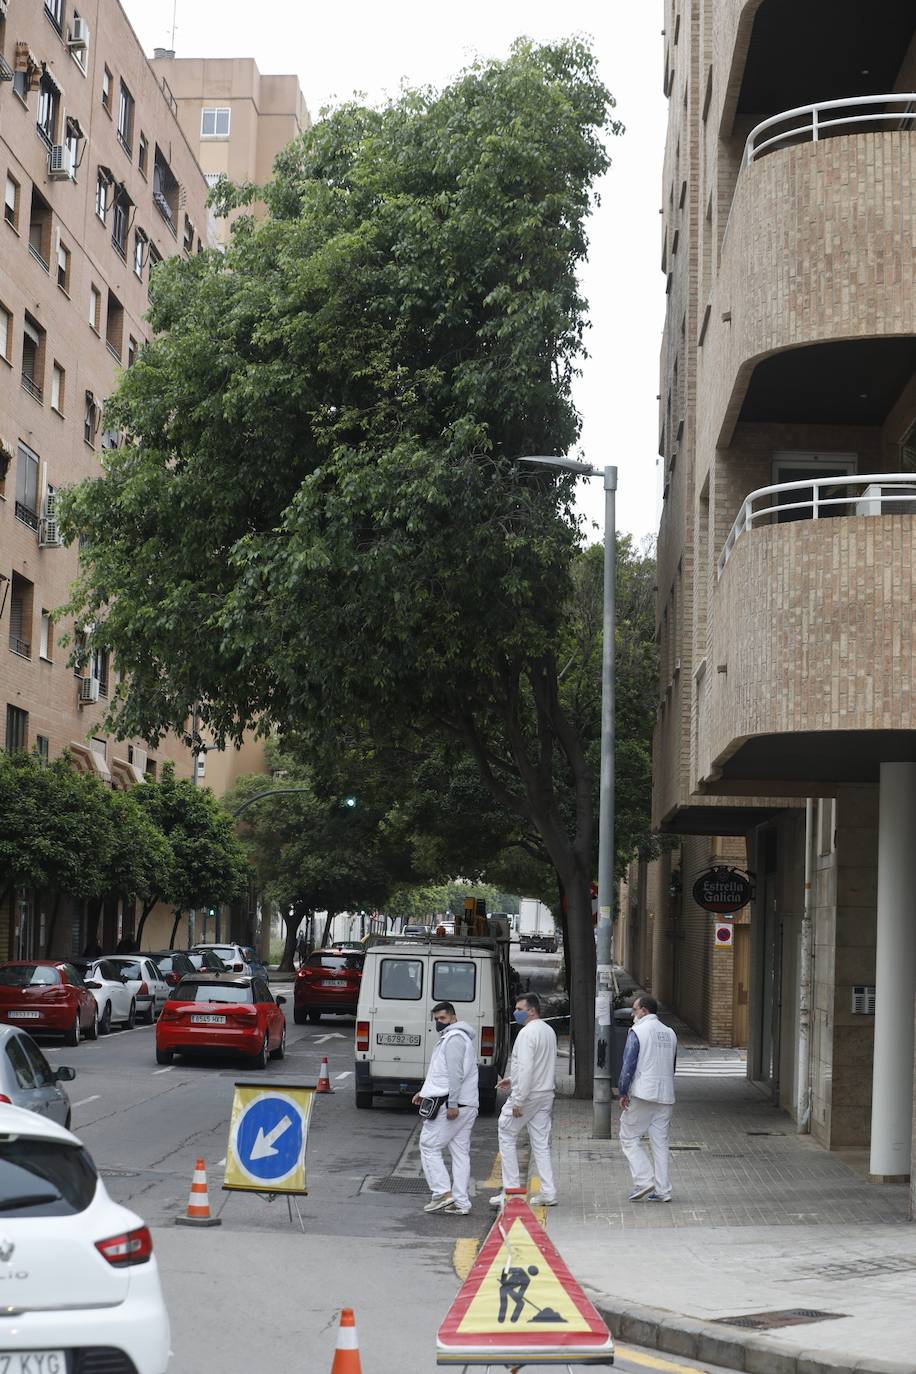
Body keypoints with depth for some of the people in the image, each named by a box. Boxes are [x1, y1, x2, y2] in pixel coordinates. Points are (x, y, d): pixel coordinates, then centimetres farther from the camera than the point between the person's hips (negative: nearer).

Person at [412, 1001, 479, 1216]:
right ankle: (461, 1203, 6)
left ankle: (443, 1193, -8)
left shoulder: (453, 1038, -11)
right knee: (460, 1152, 7)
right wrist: (425, 1092, 23)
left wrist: (452, 1105, -23)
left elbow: (456, 1073, -20)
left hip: (449, 1105, -10)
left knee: (429, 1146, -3)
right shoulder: (459, 1037, 23)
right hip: (467, 1106, 10)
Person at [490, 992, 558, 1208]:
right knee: (541, 1143, 10)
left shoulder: (527, 1033, -17)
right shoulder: (549, 1031, 12)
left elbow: (526, 1067, -24)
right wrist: (513, 1080, 25)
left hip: (527, 1093, -8)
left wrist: (518, 1101, -22)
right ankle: (548, 1192, 8)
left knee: (507, 1136, 4)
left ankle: (510, 1189, 2)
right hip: (546, 1094, 8)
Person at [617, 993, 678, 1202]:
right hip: (666, 1096, 6)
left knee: (629, 1138, 4)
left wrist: (623, 1093, -6)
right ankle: (662, 1190, 5)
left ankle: (644, 1180, -7)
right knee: (660, 1141, 8)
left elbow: (628, 1065, -13)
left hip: (642, 1095, -6)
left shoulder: (637, 1032, -9)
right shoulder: (670, 1034, 12)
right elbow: (673, 1066, 16)